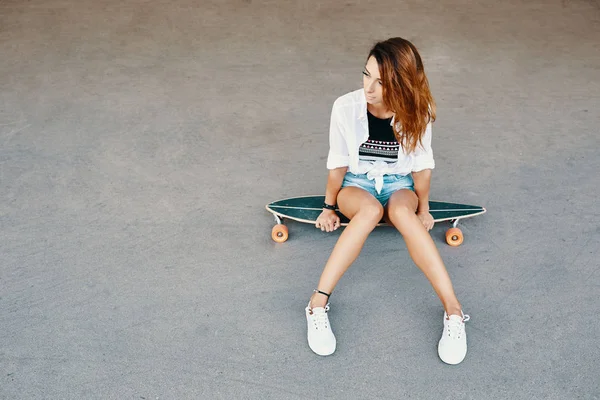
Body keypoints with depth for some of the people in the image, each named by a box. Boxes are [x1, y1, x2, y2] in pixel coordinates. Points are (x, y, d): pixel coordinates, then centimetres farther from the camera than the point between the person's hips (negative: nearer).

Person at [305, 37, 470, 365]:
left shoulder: (418, 111, -17)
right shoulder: (346, 107, -19)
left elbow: (422, 164, -3)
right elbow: (338, 163, -6)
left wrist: (423, 209, 4)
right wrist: (329, 208, 1)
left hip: (399, 185, 0)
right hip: (356, 184, 0)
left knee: (401, 212, -37)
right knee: (371, 210, -38)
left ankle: (453, 312, -41)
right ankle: (318, 304, -37)